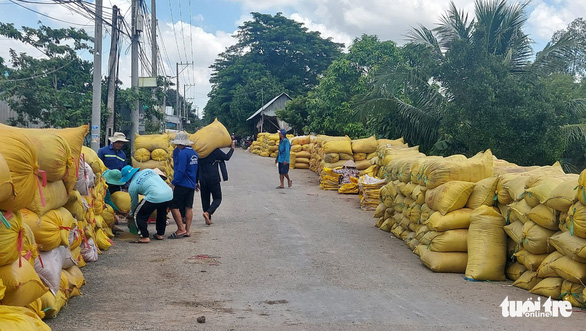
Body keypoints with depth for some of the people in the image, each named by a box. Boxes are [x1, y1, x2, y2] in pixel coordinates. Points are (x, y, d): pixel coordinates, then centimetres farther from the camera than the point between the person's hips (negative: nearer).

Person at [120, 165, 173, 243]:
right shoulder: (148, 170, 22)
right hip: (169, 193, 7)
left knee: (138, 215, 11)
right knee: (161, 213, 33)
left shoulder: (132, 186, 10)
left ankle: (144, 237, 9)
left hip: (155, 197, -7)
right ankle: (160, 234, 39)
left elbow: (134, 203, 22)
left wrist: (131, 214, 40)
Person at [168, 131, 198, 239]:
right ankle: (187, 230, 11)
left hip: (182, 184, -9)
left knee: (173, 206, -4)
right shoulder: (194, 153, 13)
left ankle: (181, 229, -8)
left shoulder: (183, 153, -14)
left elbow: (180, 171, -19)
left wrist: (173, 183, -14)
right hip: (192, 185, 9)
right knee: (188, 207, 10)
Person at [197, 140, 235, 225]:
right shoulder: (215, 150, -8)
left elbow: (197, 167, 10)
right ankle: (208, 212, -20)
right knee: (217, 198, 4)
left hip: (202, 179, 5)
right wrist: (232, 148, 20)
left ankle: (208, 219, 13)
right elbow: (226, 157, 3)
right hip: (213, 179, -5)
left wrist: (196, 182, 16)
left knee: (205, 199, 14)